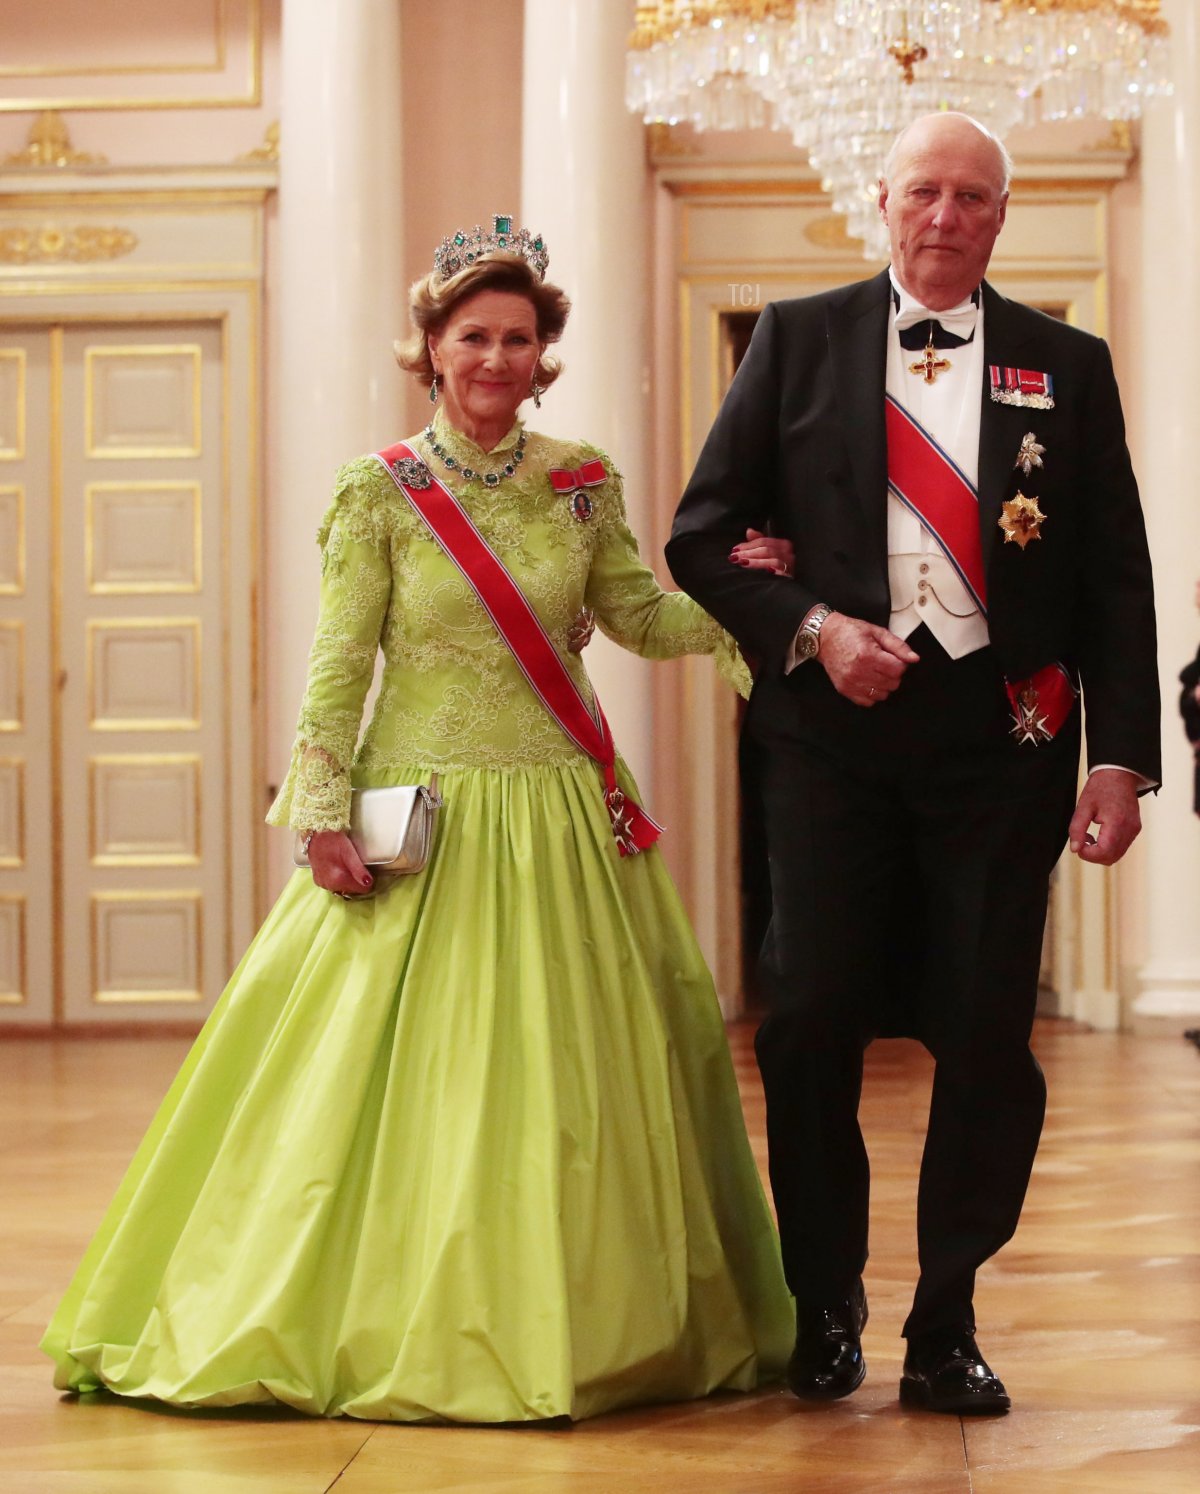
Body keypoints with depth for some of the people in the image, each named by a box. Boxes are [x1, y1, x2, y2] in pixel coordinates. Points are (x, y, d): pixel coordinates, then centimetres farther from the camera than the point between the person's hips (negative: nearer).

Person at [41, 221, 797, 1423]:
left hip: (563, 821, 3)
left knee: (575, 1082, 6)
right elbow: (337, 668, -5)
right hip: (421, 821, -3)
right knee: (411, 1078, -1)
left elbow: (639, 619, 12)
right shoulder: (380, 491, -3)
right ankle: (397, 1328, 12)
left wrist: (745, 592, -4)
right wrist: (323, 814, -12)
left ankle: (590, 1323, 19)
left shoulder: (582, 481, 6)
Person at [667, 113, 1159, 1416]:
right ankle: (824, 1310, 18)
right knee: (812, 1023, 0)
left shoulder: (1067, 368, 8)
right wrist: (812, 628, -10)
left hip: (999, 734, 1)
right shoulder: (799, 340, 7)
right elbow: (702, 540, 5)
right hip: (833, 727, 0)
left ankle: (946, 1326, 16)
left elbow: (1116, 580, 6)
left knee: (988, 1037, 1)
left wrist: (1123, 755, -2)